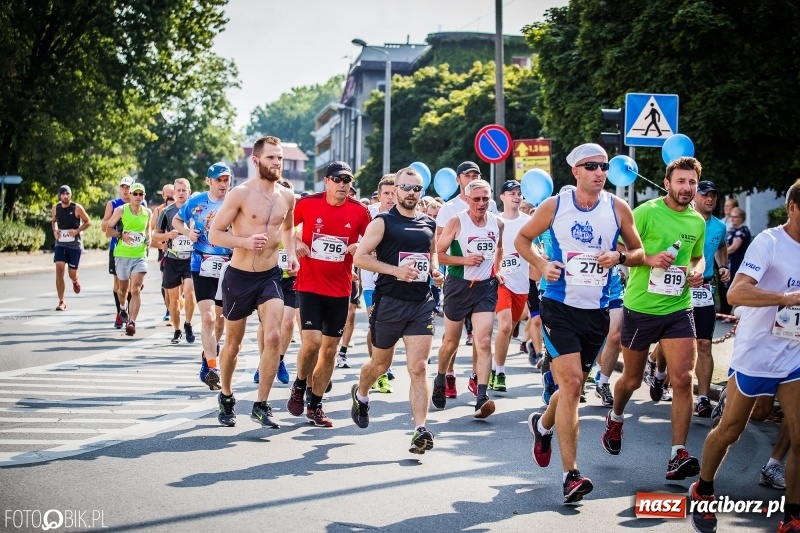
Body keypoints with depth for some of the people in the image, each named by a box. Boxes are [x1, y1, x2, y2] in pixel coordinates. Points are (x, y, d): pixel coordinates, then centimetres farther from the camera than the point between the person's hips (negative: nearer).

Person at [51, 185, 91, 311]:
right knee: (59, 269, -15)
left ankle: (75, 281, 47)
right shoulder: (55, 209, 2)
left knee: (72, 274, 5)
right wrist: (55, 231, 1)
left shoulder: (77, 208, -9)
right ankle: (61, 302, -10)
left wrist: (77, 231, -15)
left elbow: (88, 222, -1)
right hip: (60, 244, 2)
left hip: (75, 245, -2)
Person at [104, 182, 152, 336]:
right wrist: (121, 234, -18)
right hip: (122, 255, 0)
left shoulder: (147, 213, 4)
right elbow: (108, 230, -1)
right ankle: (123, 308, 47)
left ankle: (132, 322, -17)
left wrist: (148, 238, 3)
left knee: (136, 290, -13)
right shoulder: (121, 210, -4)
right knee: (123, 288, 15)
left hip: (140, 256, 1)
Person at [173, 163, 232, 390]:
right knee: (208, 317, -13)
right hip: (202, 267, -1)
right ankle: (212, 368, -13)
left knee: (220, 317, 16)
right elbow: (177, 220, 17)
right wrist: (187, 232, -3)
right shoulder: (196, 202, 1)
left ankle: (209, 354, 41)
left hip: (227, 267, 2)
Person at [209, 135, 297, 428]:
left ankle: (261, 405, -3)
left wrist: (291, 253, 5)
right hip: (239, 276, -3)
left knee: (273, 337, -14)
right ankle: (226, 398, 34)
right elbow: (214, 234, -12)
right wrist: (245, 241, -27)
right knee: (233, 344, 11)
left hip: (271, 275, 3)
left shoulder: (287, 196, 3)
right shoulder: (240, 194, -13)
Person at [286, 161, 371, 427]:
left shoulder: (359, 211, -2)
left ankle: (315, 405, 20)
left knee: (330, 349, 8)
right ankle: (299, 386, 14)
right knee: (311, 342, -15)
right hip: (310, 285, -2)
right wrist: (296, 242, -8)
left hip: (340, 290, 2)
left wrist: (360, 246, -11)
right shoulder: (307, 203, -5)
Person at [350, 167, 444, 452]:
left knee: (419, 368, -9)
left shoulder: (429, 224, 11)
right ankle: (360, 394, 47)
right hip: (389, 301, -3)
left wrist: (434, 269, 6)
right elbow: (360, 257, -11)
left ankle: (420, 430, -13)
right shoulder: (383, 222, -4)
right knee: (381, 363, 15)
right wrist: (396, 270, -21)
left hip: (421, 303, 3)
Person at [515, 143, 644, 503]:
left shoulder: (617, 208, 0)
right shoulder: (554, 206, -4)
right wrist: (542, 263, -9)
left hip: (596, 310, 3)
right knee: (571, 383, -15)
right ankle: (571, 474, -12)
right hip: (560, 307, -3)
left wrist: (620, 257, -13)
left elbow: (638, 251, 10)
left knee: (573, 385, 15)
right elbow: (522, 239, 9)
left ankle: (543, 425, 49)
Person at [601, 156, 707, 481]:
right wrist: (649, 259, -27)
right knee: (632, 378, 13)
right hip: (640, 307, -3)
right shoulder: (646, 212, -10)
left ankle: (678, 455, -11)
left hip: (678, 309, 3)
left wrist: (697, 271, 1)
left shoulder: (698, 221, 6)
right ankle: (615, 419, 46)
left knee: (683, 378, -13)